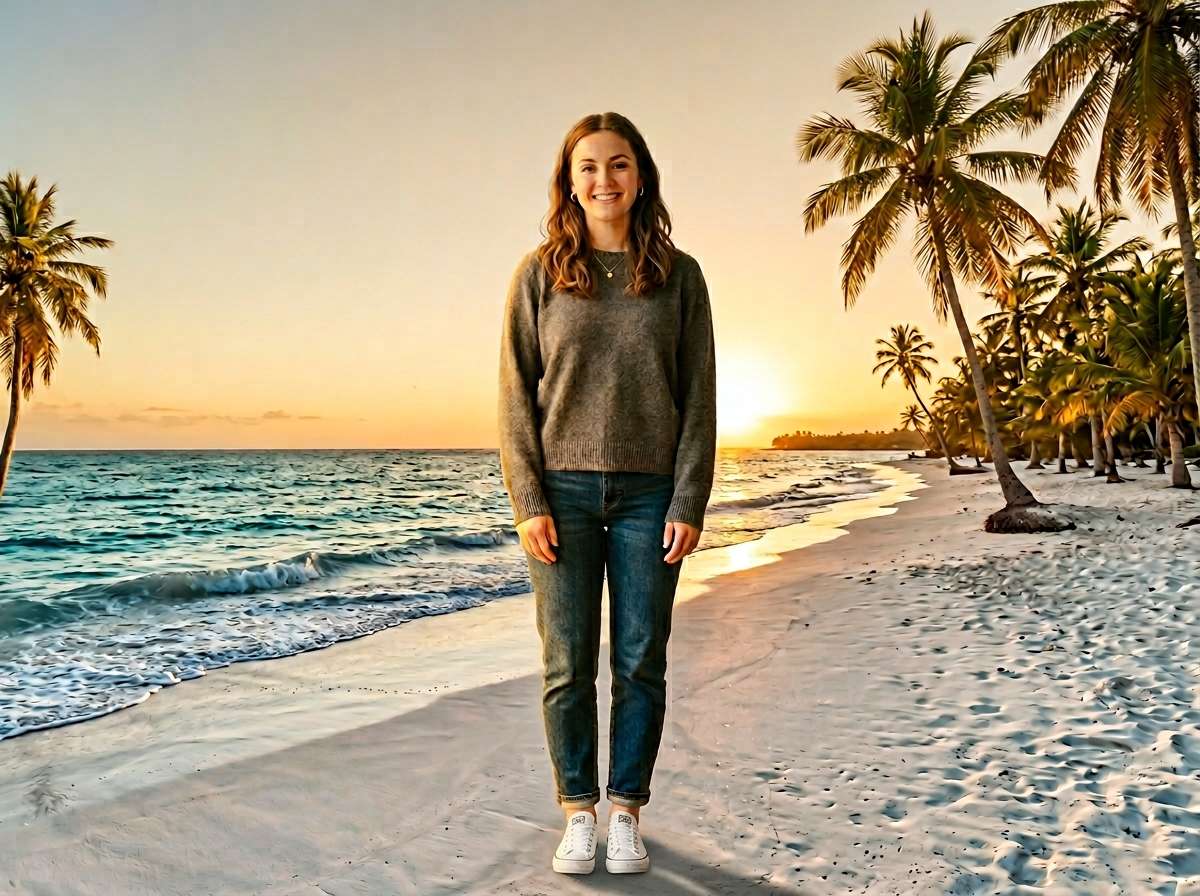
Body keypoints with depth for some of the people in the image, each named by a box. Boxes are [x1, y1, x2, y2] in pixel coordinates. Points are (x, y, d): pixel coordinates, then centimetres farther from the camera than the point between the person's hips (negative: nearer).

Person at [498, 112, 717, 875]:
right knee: (568, 665, 6)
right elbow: (516, 393, 1)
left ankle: (626, 813, 22)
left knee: (640, 663, 7)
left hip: (648, 492, 1)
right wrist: (529, 500, -7)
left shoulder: (677, 275, 5)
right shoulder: (540, 274, 4)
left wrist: (689, 503, -4)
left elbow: (699, 398, 3)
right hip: (563, 489, 0)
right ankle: (578, 813, 21)